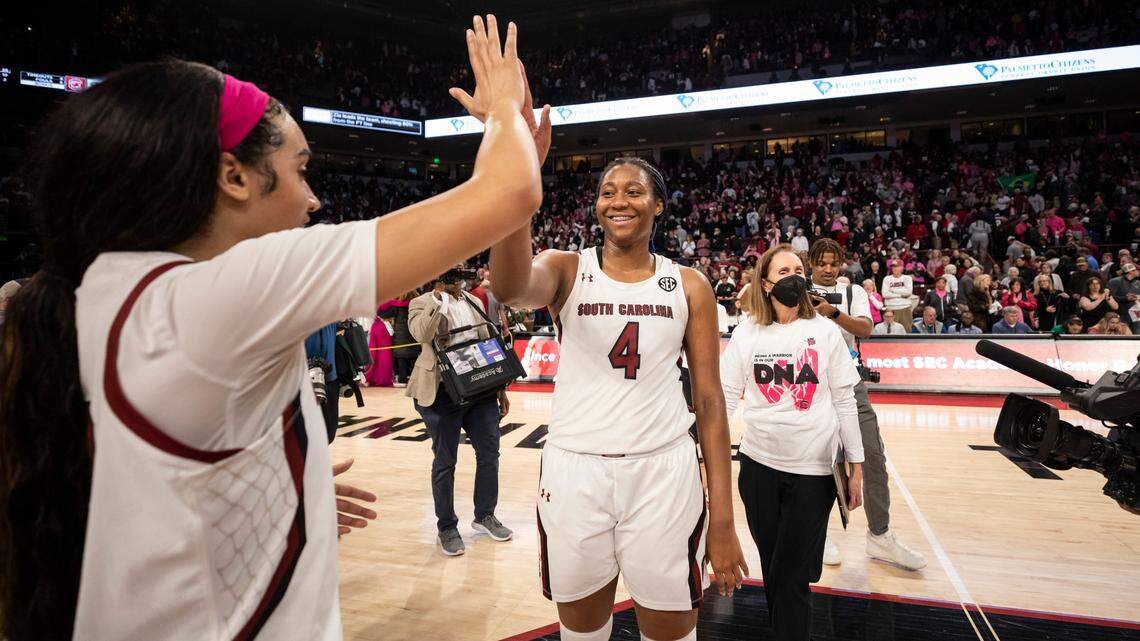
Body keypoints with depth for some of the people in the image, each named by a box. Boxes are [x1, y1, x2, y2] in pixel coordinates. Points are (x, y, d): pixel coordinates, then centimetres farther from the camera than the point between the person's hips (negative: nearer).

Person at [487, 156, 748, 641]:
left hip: (663, 472, 1)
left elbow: (709, 400, 2)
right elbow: (510, 288, -25)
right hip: (574, 469, 0)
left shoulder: (689, 287, 3)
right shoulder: (566, 270, 0)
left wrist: (723, 518, -3)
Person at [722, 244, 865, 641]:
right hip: (758, 464, 2)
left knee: (792, 577, 1)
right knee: (771, 569, 15)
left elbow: (844, 402, 2)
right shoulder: (747, 332, 1)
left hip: (813, 469, -1)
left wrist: (855, 469, 2)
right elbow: (724, 398, 1)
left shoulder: (825, 331, 0)